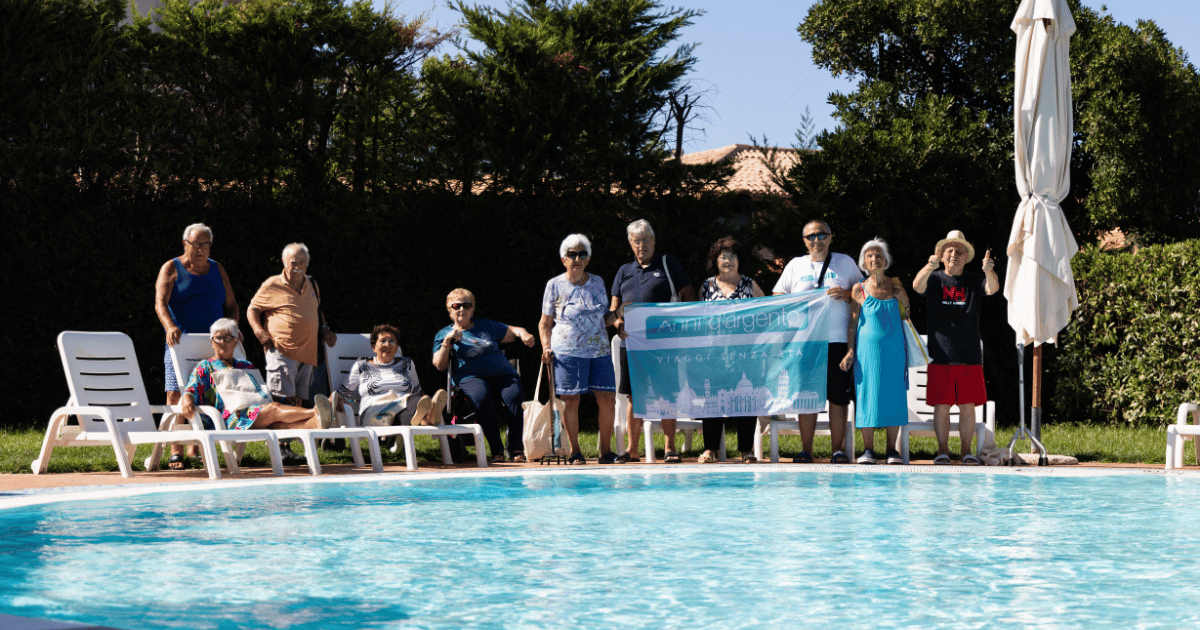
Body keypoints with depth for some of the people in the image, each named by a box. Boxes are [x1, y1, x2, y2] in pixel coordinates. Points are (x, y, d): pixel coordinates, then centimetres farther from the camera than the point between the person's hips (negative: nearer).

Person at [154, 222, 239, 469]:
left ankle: (197, 448, 12)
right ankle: (176, 451, -10)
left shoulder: (217, 270, 16)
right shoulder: (172, 269, 3)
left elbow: (231, 304, 17)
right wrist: (170, 327, -29)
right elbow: (160, 302, -11)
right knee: (176, 394, -11)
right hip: (181, 343, -4)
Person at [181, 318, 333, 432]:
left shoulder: (247, 367, 34)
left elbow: (264, 394, 32)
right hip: (229, 419, -4)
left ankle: (315, 423, -61)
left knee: (280, 423, -31)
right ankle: (314, 412, -53)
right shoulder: (205, 367, 19)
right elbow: (190, 391, 2)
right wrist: (187, 402, -23)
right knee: (274, 409, -32)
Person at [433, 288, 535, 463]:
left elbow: (513, 331, 25)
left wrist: (523, 333, 2)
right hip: (471, 378, -2)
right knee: (482, 397, -38)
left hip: (503, 374, 2)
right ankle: (496, 450, -33)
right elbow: (439, 365, 7)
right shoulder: (443, 334, 18)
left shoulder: (486, 326, 25)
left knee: (513, 396, -33)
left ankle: (516, 449, -30)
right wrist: (447, 341, -6)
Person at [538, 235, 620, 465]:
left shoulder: (598, 283, 15)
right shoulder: (555, 285, 6)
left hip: (599, 351, 3)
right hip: (567, 351, -3)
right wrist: (546, 348, -5)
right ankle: (575, 451, 8)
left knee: (607, 400, -3)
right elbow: (545, 323, 9)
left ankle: (606, 450, 7)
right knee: (571, 401, -4)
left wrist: (617, 314, 0)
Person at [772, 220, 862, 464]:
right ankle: (806, 450, 6)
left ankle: (838, 450, 4)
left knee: (838, 396, -3)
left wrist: (846, 294, -7)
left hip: (838, 340, -1)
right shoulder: (795, 265, 15)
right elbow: (777, 296, 15)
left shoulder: (845, 262, 12)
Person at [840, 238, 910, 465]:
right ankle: (868, 449, 4)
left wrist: (902, 298, 1)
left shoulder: (896, 286, 10)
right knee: (867, 395, -3)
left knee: (894, 395, 0)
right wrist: (850, 351, -3)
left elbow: (906, 317, 19)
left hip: (894, 349, 2)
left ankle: (892, 449, 7)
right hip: (868, 349, -2)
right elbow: (852, 323, 4)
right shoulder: (859, 289, 4)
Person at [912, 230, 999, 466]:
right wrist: (929, 267, -37)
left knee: (968, 406, 2)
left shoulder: (975, 281, 8)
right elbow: (917, 286, -15)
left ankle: (967, 451, 12)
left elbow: (992, 289, -12)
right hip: (940, 355, -1)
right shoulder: (934, 279, 6)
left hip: (969, 355, 1)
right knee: (941, 405, 0)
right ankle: (943, 450, 10)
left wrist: (988, 271, -35)